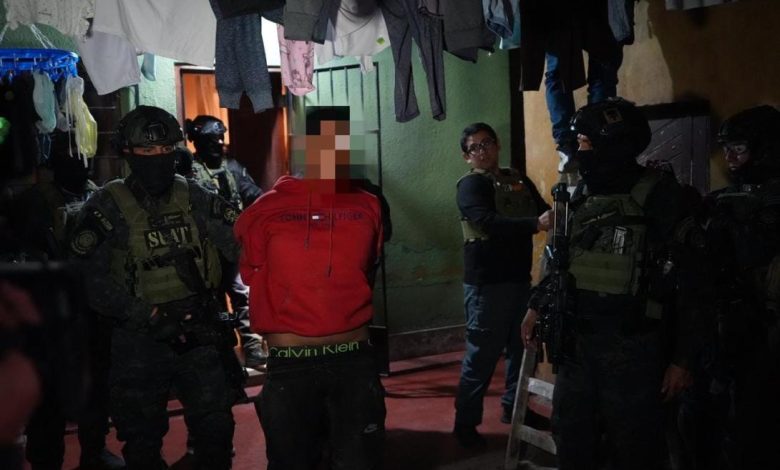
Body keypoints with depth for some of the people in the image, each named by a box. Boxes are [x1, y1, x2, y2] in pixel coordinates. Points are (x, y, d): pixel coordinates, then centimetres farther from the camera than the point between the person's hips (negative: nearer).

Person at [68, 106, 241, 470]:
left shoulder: (194, 198, 3)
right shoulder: (107, 207, -5)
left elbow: (241, 245, -4)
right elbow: (94, 282, -12)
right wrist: (150, 318, -19)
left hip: (200, 334, 2)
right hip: (141, 344, -2)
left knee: (216, 431, 10)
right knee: (143, 440, 12)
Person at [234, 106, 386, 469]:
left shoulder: (368, 207, 3)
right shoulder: (267, 210, -3)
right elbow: (253, 279, 9)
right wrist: (277, 331, 11)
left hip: (355, 361, 1)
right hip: (290, 365, -1)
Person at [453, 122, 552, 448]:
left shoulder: (519, 180, 14)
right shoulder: (470, 184, -7)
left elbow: (544, 212, 10)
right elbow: (490, 222, -24)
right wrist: (535, 224, -35)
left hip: (519, 277, 7)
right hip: (486, 282, -7)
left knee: (522, 347, 16)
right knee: (482, 355, -4)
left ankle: (513, 407, 32)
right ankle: (466, 422, 7)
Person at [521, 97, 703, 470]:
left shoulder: (658, 195, -11)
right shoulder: (581, 194, 8)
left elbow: (686, 281, -11)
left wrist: (681, 358, -11)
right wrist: (537, 306, 13)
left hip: (631, 347, -6)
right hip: (576, 342, 6)